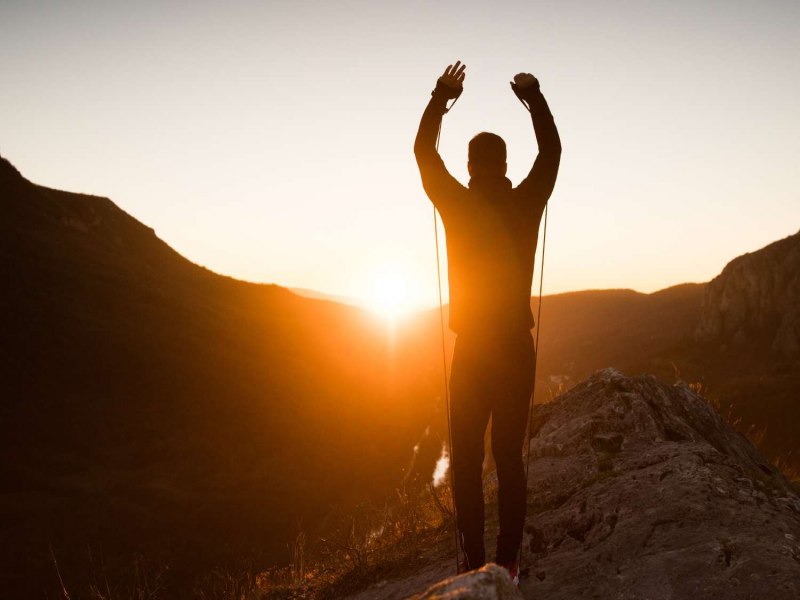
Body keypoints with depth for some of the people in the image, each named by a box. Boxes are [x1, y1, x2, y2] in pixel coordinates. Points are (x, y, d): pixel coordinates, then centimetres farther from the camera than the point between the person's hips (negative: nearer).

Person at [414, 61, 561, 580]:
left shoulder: (455, 205, -5)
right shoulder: (526, 206, -3)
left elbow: (423, 152, 9)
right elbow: (552, 151, 13)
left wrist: (440, 99, 17)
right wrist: (536, 99, 21)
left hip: (472, 352, -1)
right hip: (517, 348, 2)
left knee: (467, 460, 6)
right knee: (510, 457, 8)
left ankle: (475, 562, 7)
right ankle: (507, 562, 11)